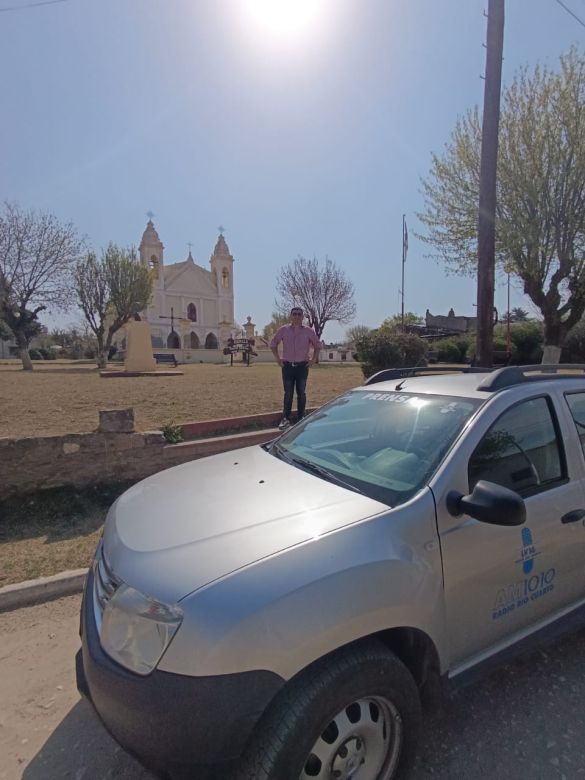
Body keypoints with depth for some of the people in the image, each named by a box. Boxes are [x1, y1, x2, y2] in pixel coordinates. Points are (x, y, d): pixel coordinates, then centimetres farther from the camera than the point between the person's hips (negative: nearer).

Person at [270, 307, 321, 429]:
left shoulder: (308, 331, 1)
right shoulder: (283, 330, 2)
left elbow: (317, 345, 12)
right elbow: (273, 343, 12)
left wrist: (313, 359, 3)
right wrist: (278, 358, 5)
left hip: (302, 366, 0)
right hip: (287, 366, 0)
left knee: (301, 393, 6)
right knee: (288, 393, 2)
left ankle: (301, 418, 15)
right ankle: (285, 419, 9)